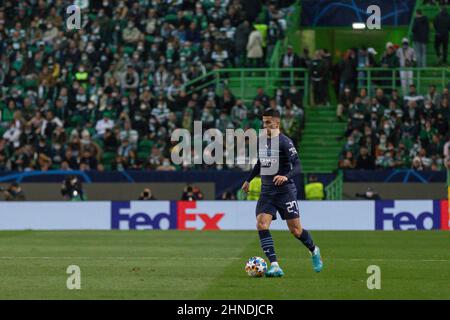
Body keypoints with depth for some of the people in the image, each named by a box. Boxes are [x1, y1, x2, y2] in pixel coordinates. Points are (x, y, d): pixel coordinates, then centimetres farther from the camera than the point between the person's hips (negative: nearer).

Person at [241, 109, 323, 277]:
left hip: (285, 191, -6)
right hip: (266, 192, 6)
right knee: (262, 226, -15)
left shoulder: (284, 142, -12)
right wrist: (248, 180, 33)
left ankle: (314, 251, 31)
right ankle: (274, 266, -18)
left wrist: (286, 176, -37)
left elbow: (297, 166, -19)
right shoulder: (261, 141, 9)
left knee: (295, 230, -1)